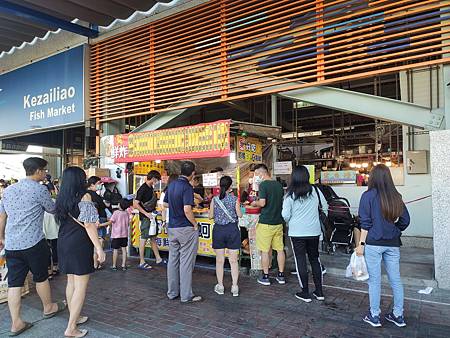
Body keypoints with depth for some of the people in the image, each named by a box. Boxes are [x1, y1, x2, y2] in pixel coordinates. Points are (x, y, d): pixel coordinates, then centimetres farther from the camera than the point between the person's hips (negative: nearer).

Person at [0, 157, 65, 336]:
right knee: (41, 277, 13)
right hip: (33, 242, -6)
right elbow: (52, 210, 3)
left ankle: (16, 323, 13)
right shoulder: (40, 189, -10)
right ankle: (48, 307, 32)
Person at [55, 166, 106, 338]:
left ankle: (74, 317, 33)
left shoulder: (62, 197, 7)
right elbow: (89, 225, -16)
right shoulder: (84, 196, -14)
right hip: (80, 243, -8)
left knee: (71, 281, 19)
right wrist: (99, 248, -14)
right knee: (81, 285, 0)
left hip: (64, 242, 8)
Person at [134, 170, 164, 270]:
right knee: (144, 238, -1)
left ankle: (158, 259, 22)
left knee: (153, 238, 14)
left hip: (151, 216, 9)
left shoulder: (151, 188, 11)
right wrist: (146, 213, -24)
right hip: (145, 217, -9)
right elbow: (135, 204, -21)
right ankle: (142, 263, 8)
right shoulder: (143, 189, -16)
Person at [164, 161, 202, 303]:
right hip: (186, 229, -7)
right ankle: (186, 295, 10)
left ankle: (172, 292, 25)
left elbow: (165, 204, 16)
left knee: (172, 260, 14)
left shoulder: (171, 185, 7)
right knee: (186, 262, 1)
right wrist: (195, 224, -13)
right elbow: (187, 210, -26)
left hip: (171, 228, 8)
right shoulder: (187, 187, -18)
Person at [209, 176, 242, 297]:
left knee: (219, 260, 11)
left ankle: (220, 287, 20)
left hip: (218, 230, 1)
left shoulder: (215, 199, -4)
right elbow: (240, 215, -4)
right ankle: (235, 288, 12)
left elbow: (211, 216, 1)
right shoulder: (234, 199, -8)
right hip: (232, 229, -1)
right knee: (233, 260, 7)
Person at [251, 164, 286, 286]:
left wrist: (255, 203, -1)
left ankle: (265, 277, 12)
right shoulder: (279, 185, 9)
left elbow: (262, 203, -20)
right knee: (280, 249, 12)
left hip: (266, 223, -6)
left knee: (264, 251, 4)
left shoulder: (263, 185, -12)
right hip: (278, 222, 7)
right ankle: (281, 276, 21)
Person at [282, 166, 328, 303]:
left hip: (297, 232, -3)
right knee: (315, 259, 16)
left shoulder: (290, 195, -11)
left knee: (300, 261, 6)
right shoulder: (315, 191, -3)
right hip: (314, 231, 3)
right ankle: (319, 292, 22)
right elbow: (325, 207, 9)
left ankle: (305, 293, 14)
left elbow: (285, 215, -10)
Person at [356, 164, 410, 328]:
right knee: (396, 280, 13)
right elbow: (405, 220, 9)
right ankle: (398, 315, 25)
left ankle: (374, 316, 15)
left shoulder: (368, 196, -9)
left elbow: (365, 223, -10)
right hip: (393, 244, 4)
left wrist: (361, 244, -6)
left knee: (374, 280, 5)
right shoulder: (396, 197, 3)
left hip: (374, 243, -4)